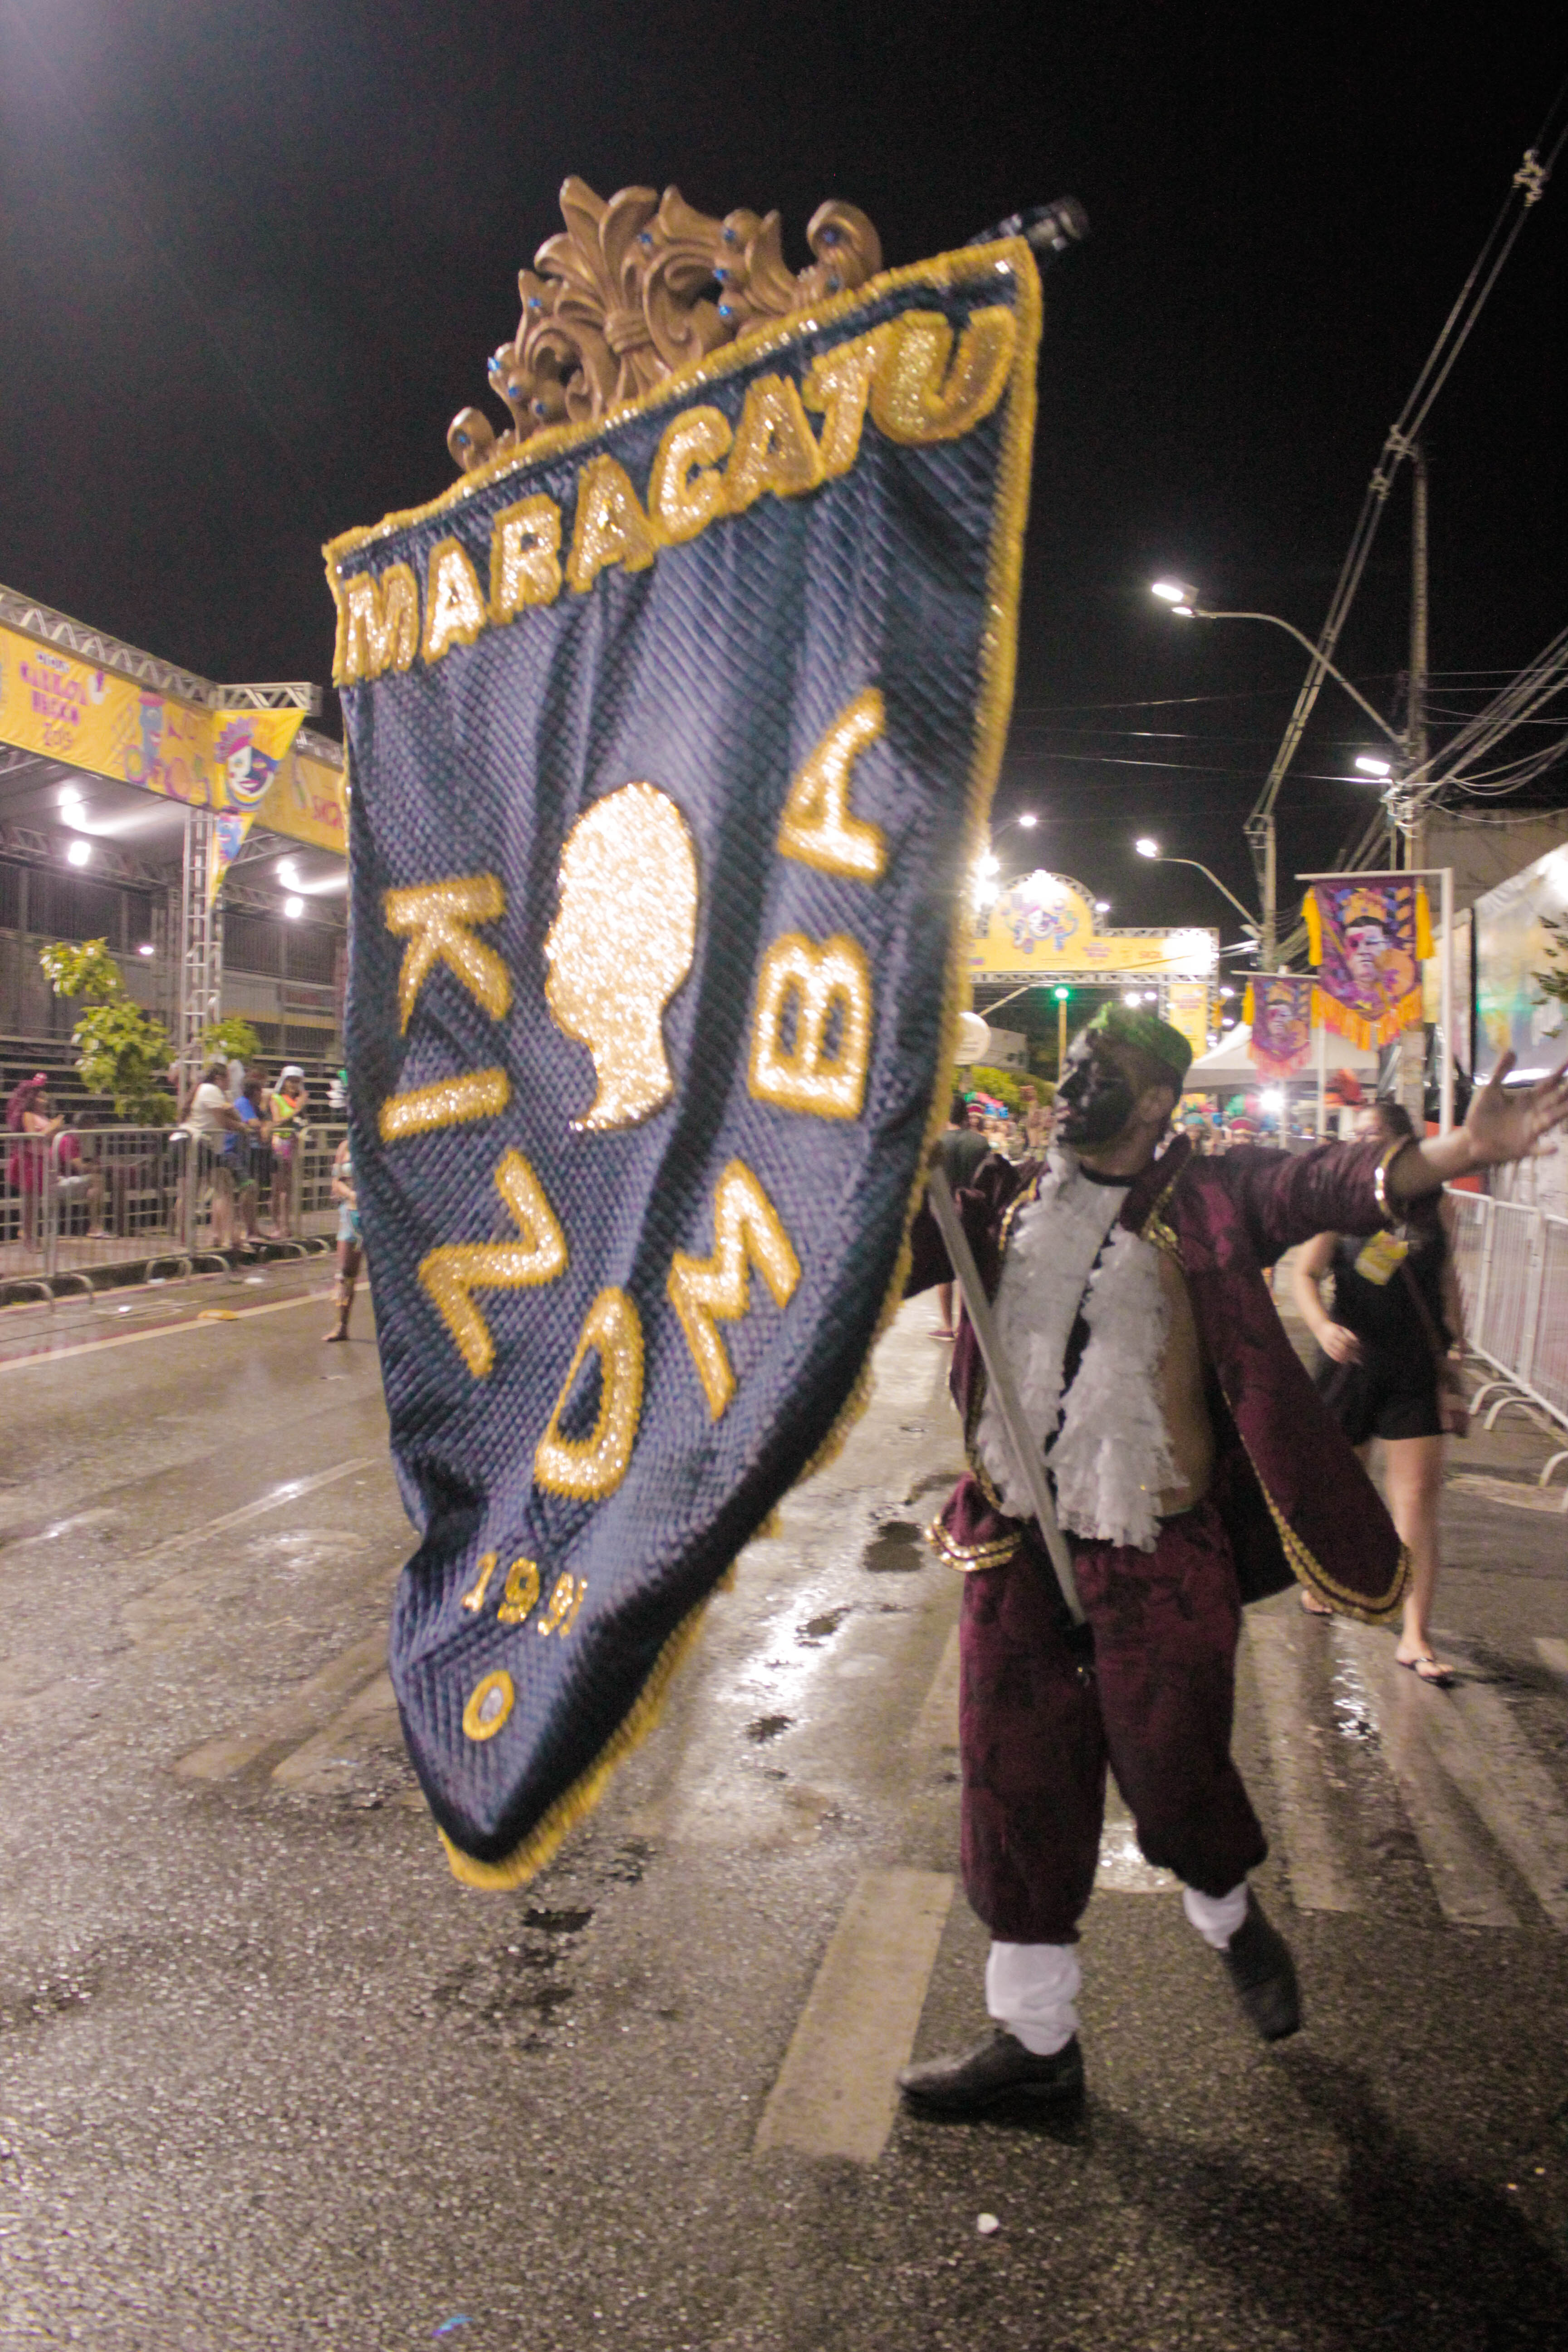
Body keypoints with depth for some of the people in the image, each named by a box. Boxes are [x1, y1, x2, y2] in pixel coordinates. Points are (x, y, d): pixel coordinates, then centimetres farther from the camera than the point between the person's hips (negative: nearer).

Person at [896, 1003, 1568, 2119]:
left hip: (1157, 1560, -3)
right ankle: (1037, 2038, 30)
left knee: (1170, 1769, 9)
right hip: (1017, 1548, 4)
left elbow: (1319, 1186, -21)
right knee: (1018, 1785, 10)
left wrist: (1459, 1151, -38)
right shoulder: (1009, 1199, 6)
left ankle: (1235, 1921, 46)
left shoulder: (1204, 1201, -5)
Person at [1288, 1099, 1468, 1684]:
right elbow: (1303, 1273, -8)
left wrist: (1455, 1346, 13)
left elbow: (1448, 1279, 16)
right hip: (1353, 1363, -1)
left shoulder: (1436, 1208, 2)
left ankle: (1414, 1636, 1)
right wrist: (1324, 1327, -25)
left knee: (1417, 1503, -3)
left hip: (1418, 1372, 1)